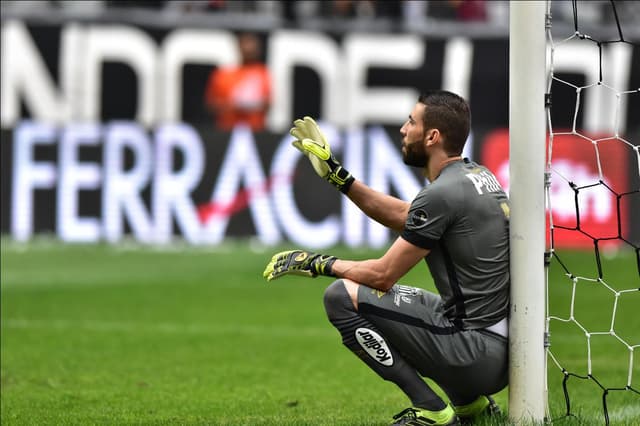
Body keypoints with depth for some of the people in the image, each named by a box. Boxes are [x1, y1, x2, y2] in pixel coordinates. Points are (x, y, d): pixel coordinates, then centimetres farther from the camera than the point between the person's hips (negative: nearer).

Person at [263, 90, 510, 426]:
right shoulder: (478, 175, 12)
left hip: (476, 354, -9)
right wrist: (335, 173, 24)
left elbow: (383, 274, -9)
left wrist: (319, 263, 6)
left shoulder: (441, 194, -16)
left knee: (342, 297, -6)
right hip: (505, 352, 9)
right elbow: (403, 216, 26)